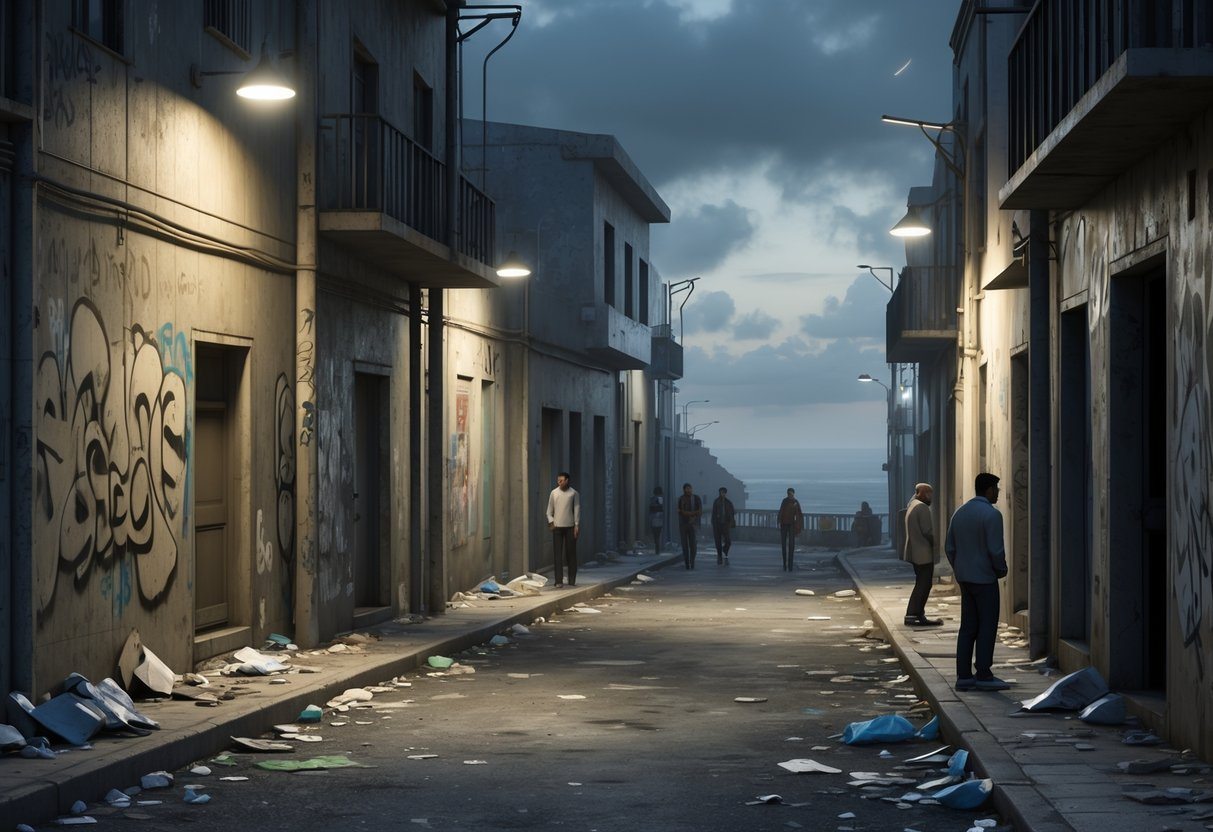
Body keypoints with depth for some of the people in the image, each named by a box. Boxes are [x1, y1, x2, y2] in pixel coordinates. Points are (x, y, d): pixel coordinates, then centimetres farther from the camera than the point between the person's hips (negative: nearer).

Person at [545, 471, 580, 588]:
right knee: (558, 554, -4)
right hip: (557, 526, 1)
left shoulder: (574, 493, 1)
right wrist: (551, 521, -5)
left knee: (571, 553, 3)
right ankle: (559, 581, -4)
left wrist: (577, 526, -5)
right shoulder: (554, 493, 5)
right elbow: (549, 510, 10)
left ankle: (572, 580, 12)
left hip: (570, 526, -1)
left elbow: (577, 510, 1)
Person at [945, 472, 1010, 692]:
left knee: (968, 627, 9)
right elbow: (996, 550, -20)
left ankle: (964, 676, 8)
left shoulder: (959, 513, 9)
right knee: (987, 626, -2)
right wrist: (1002, 570, -3)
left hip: (965, 578, 8)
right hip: (985, 578, -8)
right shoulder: (992, 514, -15)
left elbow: (949, 548, 10)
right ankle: (983, 676, -2)